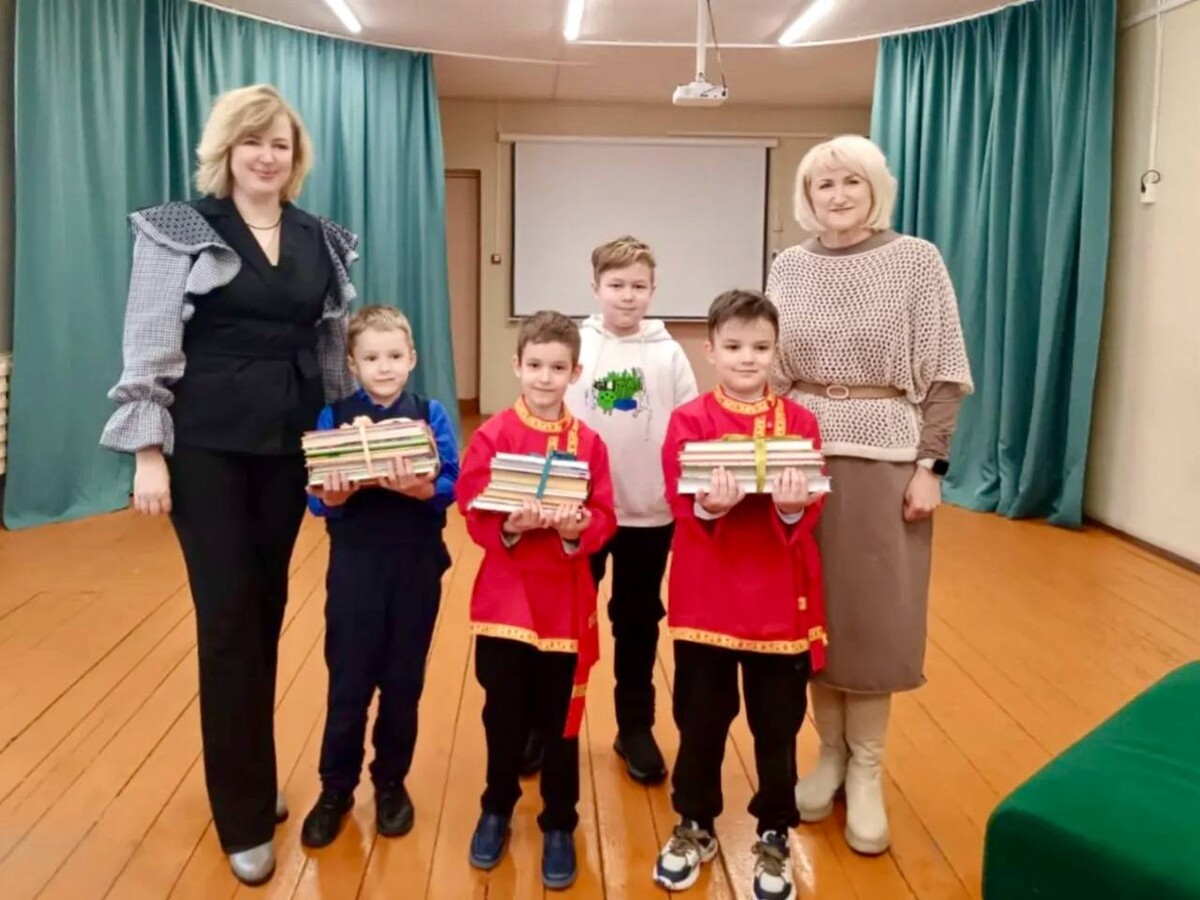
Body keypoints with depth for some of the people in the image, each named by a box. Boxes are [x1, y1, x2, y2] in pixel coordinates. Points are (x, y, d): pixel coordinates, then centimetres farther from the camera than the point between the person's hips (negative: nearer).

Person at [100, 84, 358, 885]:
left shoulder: (322, 241, 9)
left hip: (288, 448, 4)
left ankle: (254, 780, 30)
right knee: (228, 621, -1)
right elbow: (149, 349, -5)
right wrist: (148, 452, -10)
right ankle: (245, 816, 12)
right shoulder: (179, 231, -3)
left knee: (267, 614, 12)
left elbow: (335, 348, 14)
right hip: (206, 448, -4)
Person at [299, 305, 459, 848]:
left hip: (417, 566, 0)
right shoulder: (334, 417, 0)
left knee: (403, 682, 11)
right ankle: (335, 789, 25)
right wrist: (334, 496, -26)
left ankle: (391, 783, 30)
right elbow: (317, 498, -4)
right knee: (348, 683, 6)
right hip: (355, 566, 0)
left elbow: (451, 486, -9)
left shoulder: (430, 415, -1)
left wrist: (418, 488, -28)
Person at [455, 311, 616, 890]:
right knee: (504, 715, 12)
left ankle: (559, 826, 28)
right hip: (505, 598, 0)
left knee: (560, 720, 10)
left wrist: (577, 528, -23)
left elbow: (603, 520, -2)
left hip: (565, 602, 1)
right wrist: (510, 526, -26)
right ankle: (496, 811, 36)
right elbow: (473, 514, -7)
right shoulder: (492, 435, -4)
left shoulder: (588, 442, 0)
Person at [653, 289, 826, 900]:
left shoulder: (799, 422, 1)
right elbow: (679, 503, -11)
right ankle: (694, 827, 33)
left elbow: (811, 511, -5)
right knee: (700, 719, 13)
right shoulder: (689, 421, -2)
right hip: (706, 596, 0)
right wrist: (709, 506, -31)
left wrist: (793, 508, -27)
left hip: (779, 599, 1)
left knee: (777, 725, 11)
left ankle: (773, 837, 30)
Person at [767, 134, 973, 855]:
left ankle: (867, 770, 20)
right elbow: (769, 372, 8)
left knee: (873, 609, 4)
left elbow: (944, 375, -4)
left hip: (884, 456, -2)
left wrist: (930, 465, -10)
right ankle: (831, 751, 26)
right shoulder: (789, 268, 6)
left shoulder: (916, 260, -2)